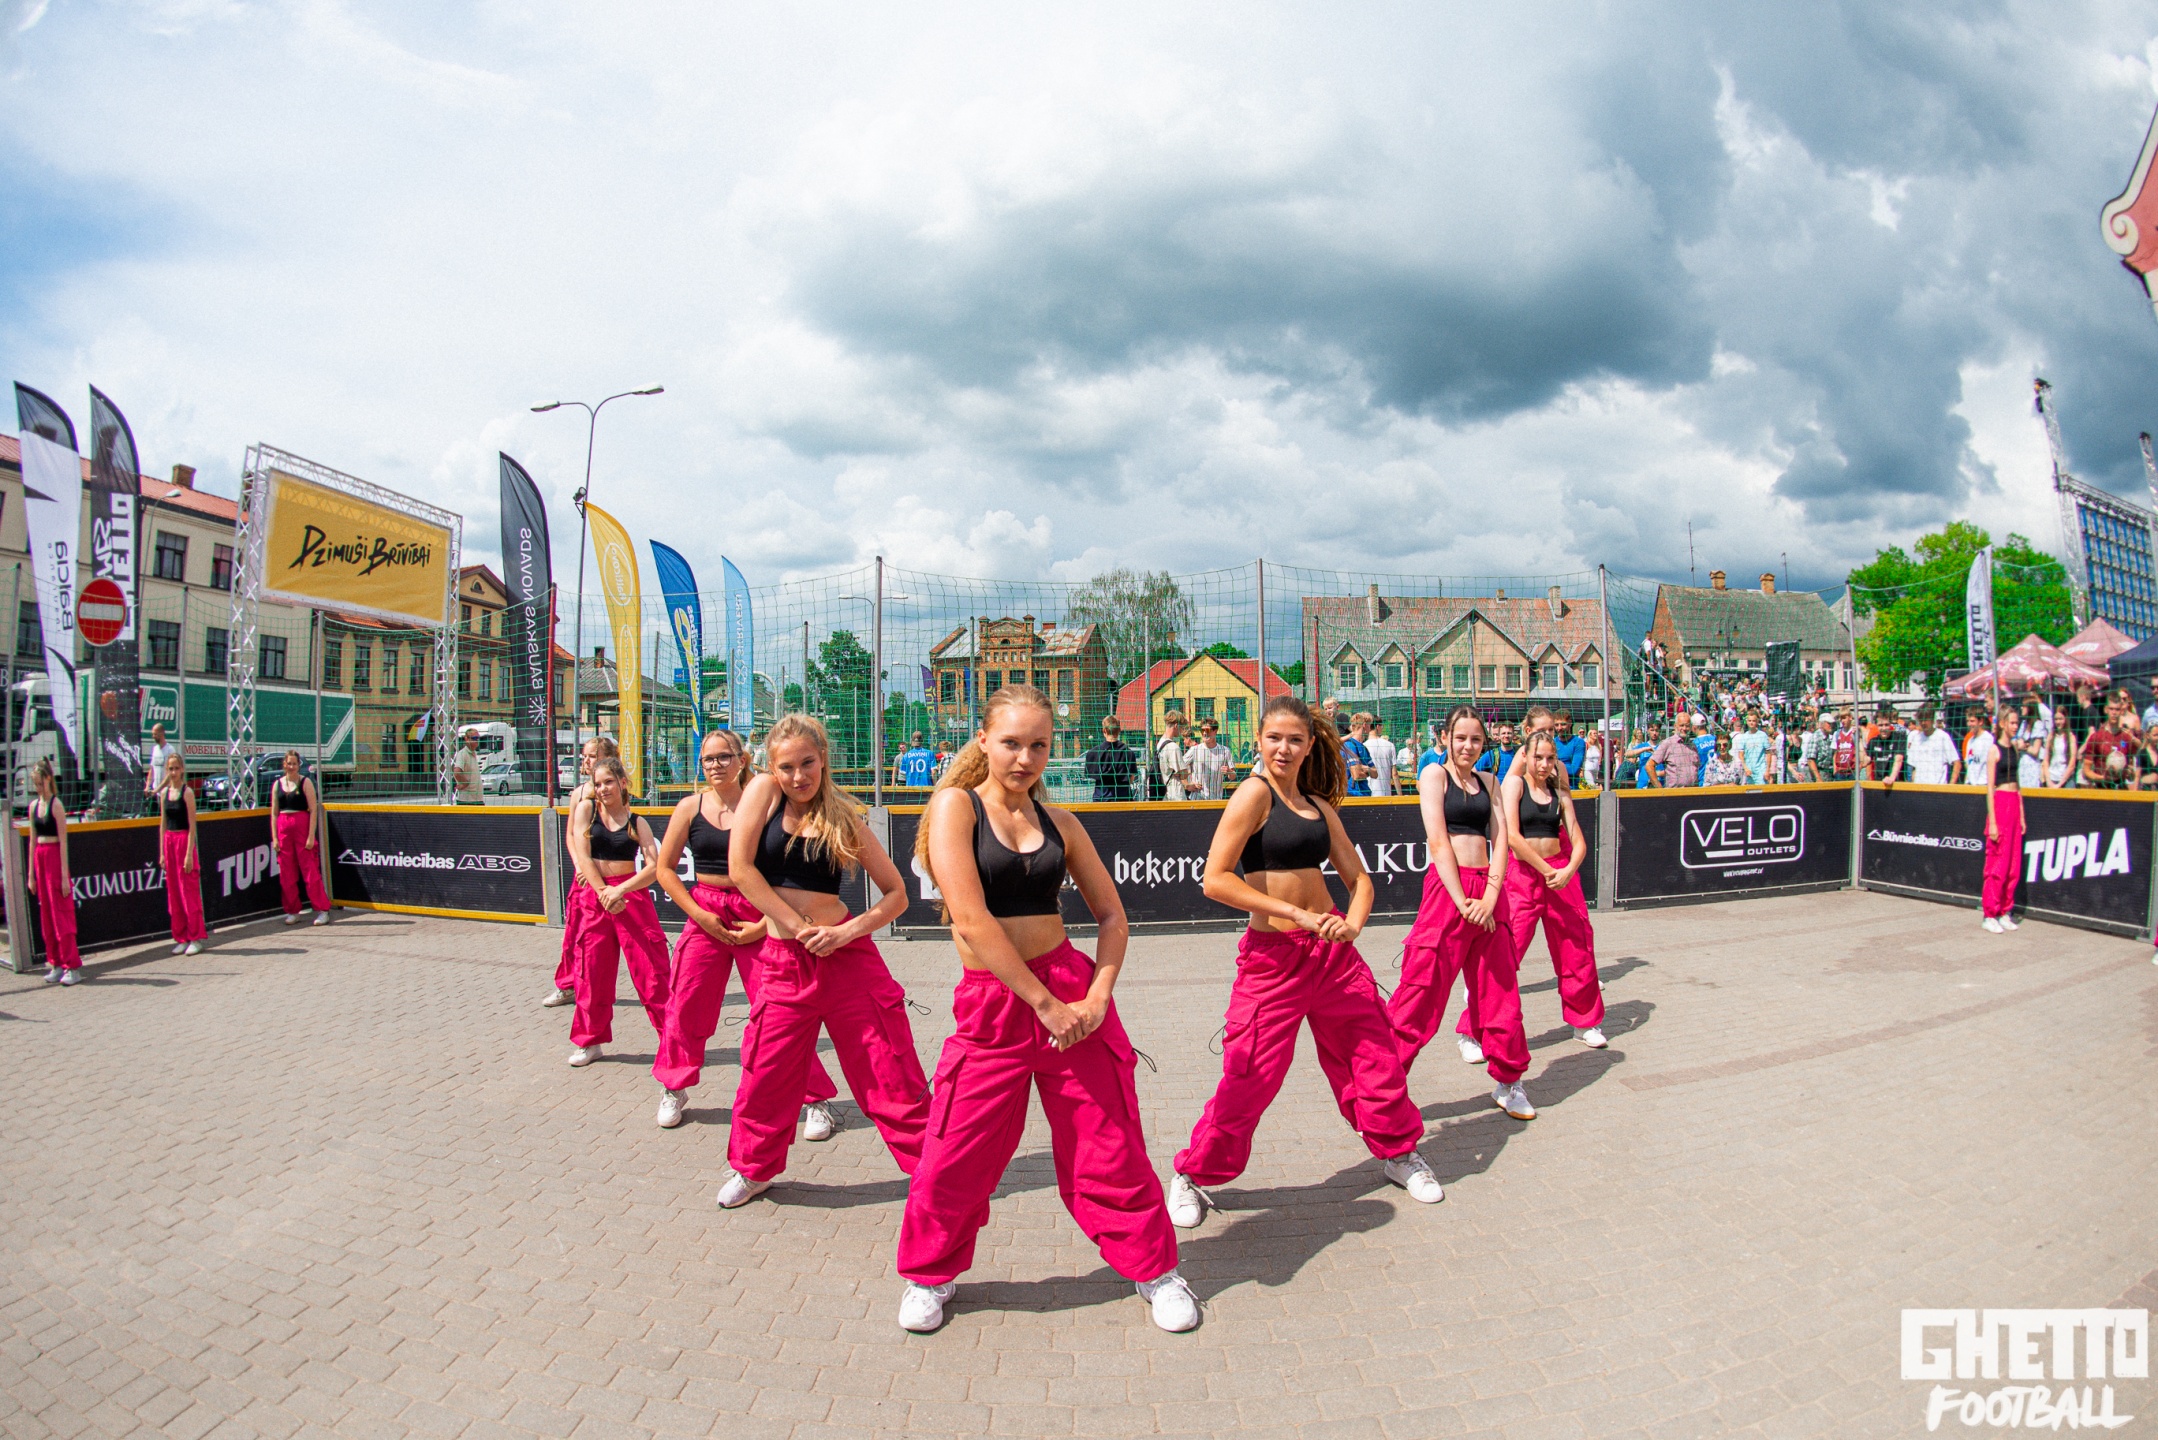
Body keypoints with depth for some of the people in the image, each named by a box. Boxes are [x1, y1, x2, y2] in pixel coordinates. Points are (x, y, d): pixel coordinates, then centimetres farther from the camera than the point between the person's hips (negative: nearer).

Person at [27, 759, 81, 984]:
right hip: (39, 858, 7)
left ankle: (72, 967, -2)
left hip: (55, 858, -7)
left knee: (62, 915, -5)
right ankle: (56, 964, 16)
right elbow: (33, 840, 13)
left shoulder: (56, 805, -10)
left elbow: (63, 841, -12)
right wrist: (31, 873, 12)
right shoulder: (34, 805, 9)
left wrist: (65, 875, -15)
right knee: (46, 916, 9)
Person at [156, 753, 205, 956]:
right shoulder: (164, 793, 8)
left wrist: (189, 854, -14)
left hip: (184, 841, -6)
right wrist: (162, 852, 8)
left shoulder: (187, 793, -8)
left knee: (189, 892, -4)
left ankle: (196, 938, 2)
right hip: (169, 842, 6)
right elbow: (163, 823, 12)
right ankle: (181, 938, 15)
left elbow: (192, 825, -10)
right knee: (173, 893, 9)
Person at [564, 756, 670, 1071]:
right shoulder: (586, 808, 5)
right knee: (592, 971, 6)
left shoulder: (637, 822, 5)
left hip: (631, 894, 0)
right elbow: (582, 855, -4)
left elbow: (654, 867, -5)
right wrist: (603, 891, -11)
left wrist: (620, 890, -17)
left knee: (653, 968, -2)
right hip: (591, 895, 1)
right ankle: (589, 1040, 22)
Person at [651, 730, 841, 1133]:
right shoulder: (691, 807, 2)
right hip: (706, 915, 3)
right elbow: (665, 868, 6)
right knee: (687, 1007, 8)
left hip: (756, 918, -3)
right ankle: (673, 1090, 34)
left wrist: (766, 923, -11)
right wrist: (699, 914, -3)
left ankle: (818, 1101, 6)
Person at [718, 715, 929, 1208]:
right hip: (784, 960, 1)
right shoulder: (763, 791, 0)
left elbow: (896, 894, 4)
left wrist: (848, 931, -13)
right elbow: (740, 868, -9)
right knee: (766, 1074, 9)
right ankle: (754, 1168, 35)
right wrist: (798, 927, -10)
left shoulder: (844, 815, 2)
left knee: (892, 1072, 1)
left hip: (847, 957, 0)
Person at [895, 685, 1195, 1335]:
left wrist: (1098, 994, -5)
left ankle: (1154, 1269, 28)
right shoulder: (956, 806, -6)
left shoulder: (1059, 822, 7)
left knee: (1109, 1142, 7)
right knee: (955, 1156, 4)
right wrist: (1044, 1004, -15)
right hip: (990, 1001, -3)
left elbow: (1112, 915, 12)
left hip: (1070, 988, 3)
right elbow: (972, 920, -15)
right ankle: (929, 1275, 30)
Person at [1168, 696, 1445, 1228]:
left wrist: (1353, 922, -6)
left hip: (1332, 949, 7)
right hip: (1273, 953, -6)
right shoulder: (1254, 793, -10)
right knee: (1251, 1074, -3)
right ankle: (1193, 1174, 18)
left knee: (1373, 1052, 15)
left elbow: (1358, 877, 16)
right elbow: (1215, 880, -19)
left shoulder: (1318, 805, 10)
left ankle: (1399, 1153, 39)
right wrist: (1296, 913, -19)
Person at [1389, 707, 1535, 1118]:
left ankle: (1507, 1081, 28)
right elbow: (1438, 842, -9)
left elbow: (1499, 839, 6)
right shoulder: (1434, 774, -1)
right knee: (1421, 991, -7)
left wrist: (1489, 898, -8)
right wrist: (1463, 902, -15)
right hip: (1447, 887, -6)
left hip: (1488, 892, 6)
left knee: (1500, 989, 12)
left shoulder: (1487, 782, 15)